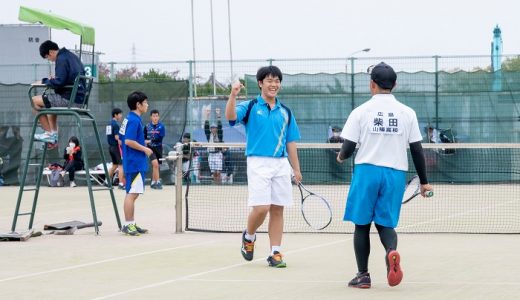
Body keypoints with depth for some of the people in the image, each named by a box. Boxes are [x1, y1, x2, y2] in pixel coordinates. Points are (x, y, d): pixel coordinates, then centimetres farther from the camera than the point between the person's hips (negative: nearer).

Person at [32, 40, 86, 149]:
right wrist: (53, 80, 15)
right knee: (51, 103, 35)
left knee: (35, 101, -4)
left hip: (69, 99, -10)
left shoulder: (61, 59, -13)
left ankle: (49, 134, -1)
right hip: (79, 99, 10)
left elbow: (58, 83, -20)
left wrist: (44, 81, -3)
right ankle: (54, 137, 27)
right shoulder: (72, 56, 17)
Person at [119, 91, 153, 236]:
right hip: (135, 164, -10)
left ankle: (131, 224, 17)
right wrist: (145, 149, -14)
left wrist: (142, 146, 18)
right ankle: (128, 225, -7)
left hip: (132, 163, 10)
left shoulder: (129, 119, 14)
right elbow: (128, 141, -23)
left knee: (132, 194, 13)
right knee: (132, 194, -8)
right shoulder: (134, 120, -16)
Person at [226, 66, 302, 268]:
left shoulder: (285, 112, 13)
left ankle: (275, 253, 8)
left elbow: (290, 143, 16)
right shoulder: (250, 107, 1)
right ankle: (249, 237, 17)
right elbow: (231, 116, -18)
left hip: (281, 164, 4)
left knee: (277, 210, 3)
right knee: (261, 208, -12)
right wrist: (233, 95, -35)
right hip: (258, 162, -4)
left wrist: (296, 169, 13)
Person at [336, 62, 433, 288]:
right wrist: (424, 182, 12)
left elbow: (348, 148, -3)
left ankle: (363, 275, 11)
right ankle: (391, 251, -23)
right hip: (396, 174, 2)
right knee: (385, 223, 10)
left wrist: (341, 157, 20)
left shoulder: (361, 111, -1)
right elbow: (417, 150, 4)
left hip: (367, 170, -2)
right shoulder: (407, 113, 4)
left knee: (362, 224, 10)